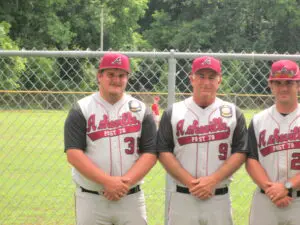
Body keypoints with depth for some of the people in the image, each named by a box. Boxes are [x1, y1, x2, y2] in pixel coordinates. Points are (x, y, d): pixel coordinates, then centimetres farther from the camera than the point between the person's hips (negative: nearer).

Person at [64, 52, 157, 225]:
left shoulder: (141, 110, 6)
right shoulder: (81, 110, 0)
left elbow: (150, 154, 1)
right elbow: (74, 154, -8)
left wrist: (126, 182, -14)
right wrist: (107, 181, -18)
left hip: (131, 199, 2)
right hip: (91, 199, -2)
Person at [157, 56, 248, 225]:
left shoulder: (233, 113, 7)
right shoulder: (173, 112, 6)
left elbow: (241, 152, 2)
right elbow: (163, 152, 2)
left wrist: (213, 180, -12)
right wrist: (189, 181, -11)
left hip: (220, 199, 0)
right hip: (183, 198, 0)